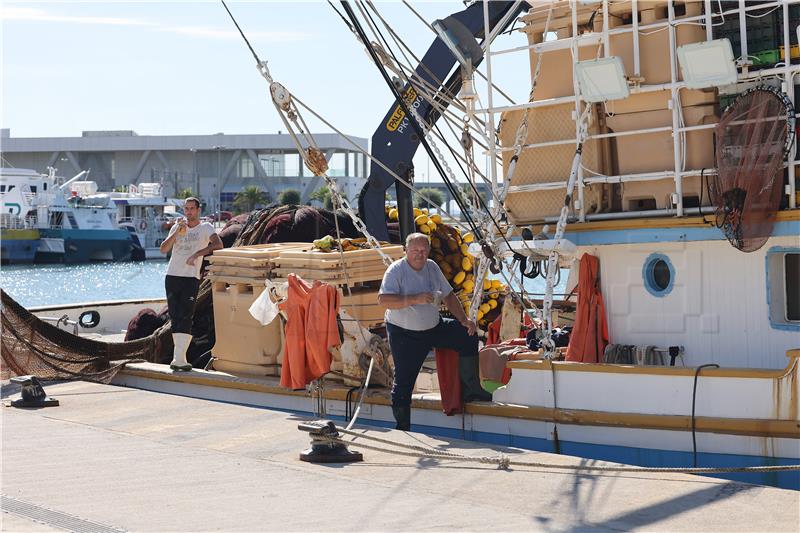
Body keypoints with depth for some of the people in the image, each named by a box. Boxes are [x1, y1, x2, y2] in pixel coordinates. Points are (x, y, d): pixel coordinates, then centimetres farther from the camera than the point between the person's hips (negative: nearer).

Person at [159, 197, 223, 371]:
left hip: (191, 278, -4)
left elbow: (218, 244, -16)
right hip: (172, 276, 4)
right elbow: (163, 249, 2)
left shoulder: (205, 227, 3)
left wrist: (197, 254, -24)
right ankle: (180, 357, 12)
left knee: (185, 318, -13)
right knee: (175, 318, 5)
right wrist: (177, 232, -10)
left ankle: (179, 358, -18)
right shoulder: (177, 227, 14)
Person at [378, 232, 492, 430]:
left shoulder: (432, 267, 3)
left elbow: (448, 295, 12)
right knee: (403, 381, -6)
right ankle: (402, 428, 7)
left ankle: (471, 389, 9)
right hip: (405, 334, -6)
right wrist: (415, 299, -36)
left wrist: (464, 320, 0)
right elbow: (383, 300, -29)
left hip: (434, 327, 6)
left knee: (468, 336, -3)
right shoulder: (396, 270, -16)